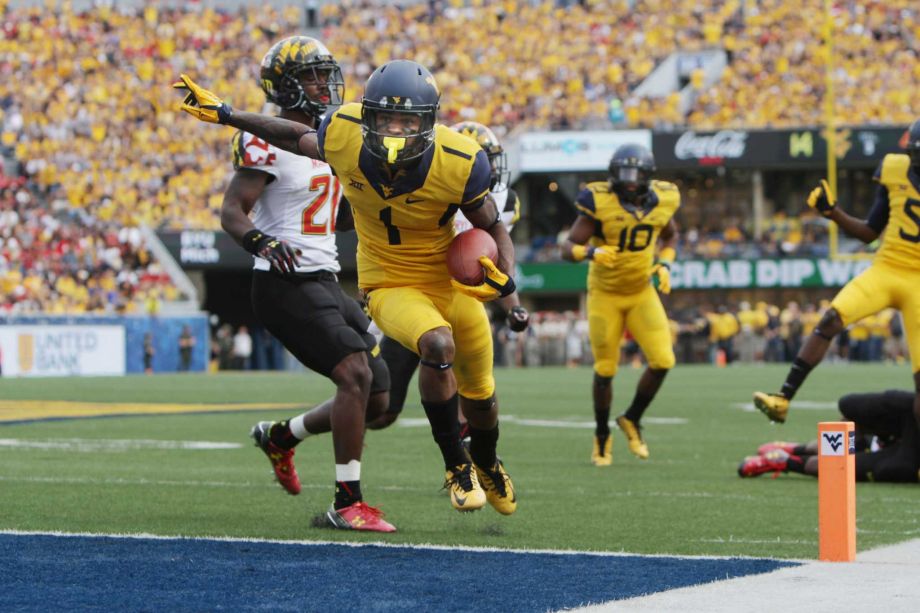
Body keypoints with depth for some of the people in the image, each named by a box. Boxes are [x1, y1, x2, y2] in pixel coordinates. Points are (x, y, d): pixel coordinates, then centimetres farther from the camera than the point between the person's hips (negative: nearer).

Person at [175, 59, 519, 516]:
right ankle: (456, 466, -11)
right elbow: (298, 138, 1)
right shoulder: (344, 136, -23)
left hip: (454, 282, 2)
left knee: (479, 396, 18)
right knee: (437, 344, -33)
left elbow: (494, 229, -10)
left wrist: (504, 276, -30)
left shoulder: (458, 163, -26)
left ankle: (486, 463, 55)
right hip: (391, 286, -1)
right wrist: (222, 114, 1)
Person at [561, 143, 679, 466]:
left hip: (642, 293, 3)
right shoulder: (600, 202, -21)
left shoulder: (662, 200, -8)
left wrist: (664, 264, -4)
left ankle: (632, 420, 15)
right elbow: (568, 247, -19)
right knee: (605, 370, 4)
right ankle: (602, 437, 27)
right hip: (605, 295, -3)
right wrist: (591, 252, -40)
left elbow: (670, 237, 13)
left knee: (663, 361, -10)